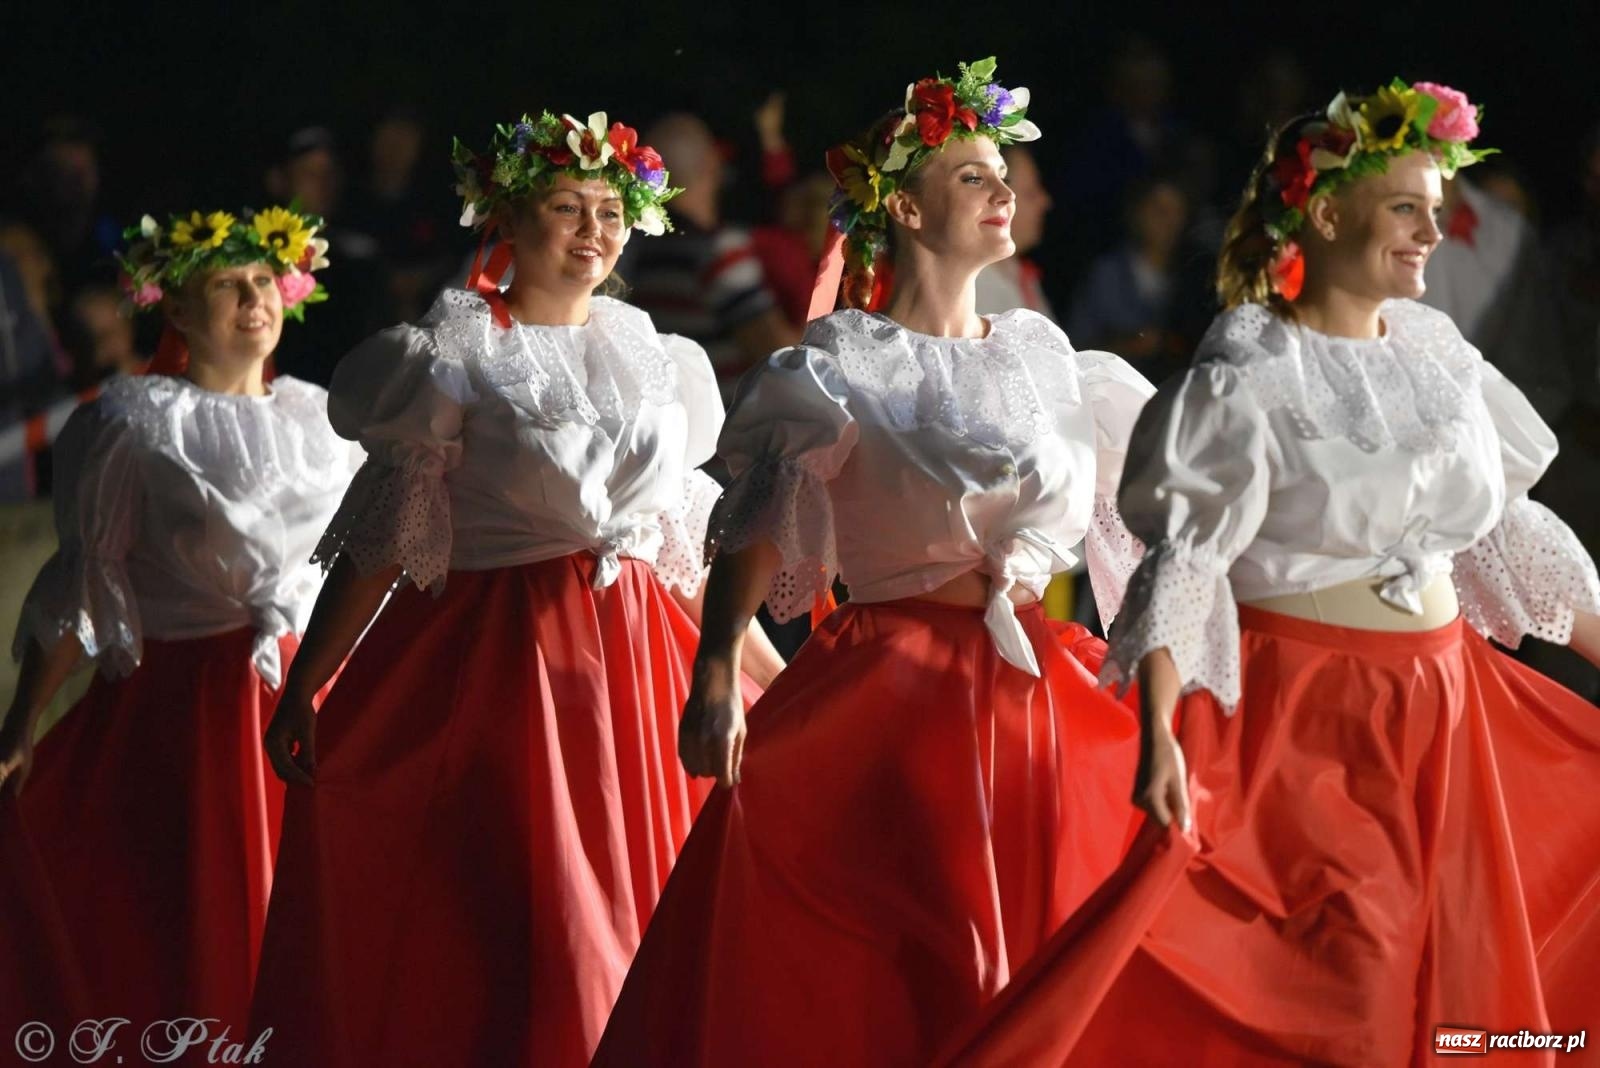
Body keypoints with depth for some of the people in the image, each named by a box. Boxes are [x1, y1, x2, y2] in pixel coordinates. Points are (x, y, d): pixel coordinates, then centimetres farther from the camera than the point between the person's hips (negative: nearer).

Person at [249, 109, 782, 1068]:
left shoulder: (652, 361, 13)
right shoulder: (456, 359, -2)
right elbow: (379, 546, -3)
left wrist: (772, 678, 18)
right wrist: (301, 693, -7)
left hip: (638, 662, 5)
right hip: (500, 662, -5)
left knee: (631, 916, 3)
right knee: (515, 928, -9)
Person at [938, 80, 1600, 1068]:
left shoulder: (1435, 348, 7)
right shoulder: (1249, 378, -11)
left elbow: (1507, 527, 16)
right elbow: (1184, 557, -17)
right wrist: (1162, 730, -29)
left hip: (1448, 712, 7)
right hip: (1307, 722, -7)